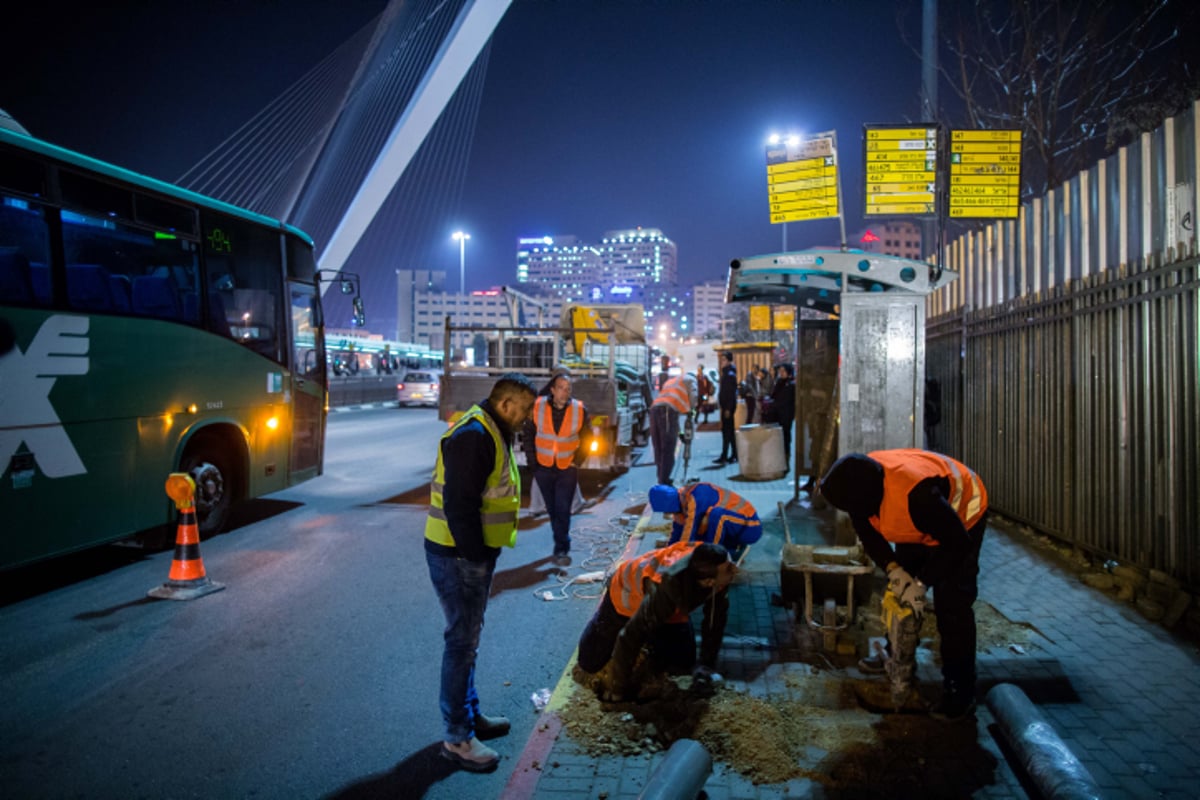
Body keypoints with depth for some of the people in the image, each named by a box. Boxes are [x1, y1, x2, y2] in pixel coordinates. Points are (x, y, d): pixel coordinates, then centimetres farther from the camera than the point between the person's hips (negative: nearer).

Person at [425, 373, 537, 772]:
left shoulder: (491, 432, 12)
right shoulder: (473, 436, -21)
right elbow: (459, 505, -25)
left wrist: (481, 555, 15)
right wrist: (475, 557, -20)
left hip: (474, 553, 10)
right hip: (457, 556, -10)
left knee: (468, 635, 19)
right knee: (462, 641, -2)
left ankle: (470, 713, 34)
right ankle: (457, 736, 10)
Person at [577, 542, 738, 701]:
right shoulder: (666, 589, -47)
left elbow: (716, 618, -14)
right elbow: (631, 636, -36)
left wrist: (706, 664, -11)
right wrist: (618, 688, -26)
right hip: (627, 594, -4)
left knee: (682, 664, -4)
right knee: (590, 663, -1)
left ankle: (652, 640, 25)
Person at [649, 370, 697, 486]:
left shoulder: (670, 381, 39)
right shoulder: (690, 379, 20)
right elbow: (693, 396, 5)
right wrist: (691, 409, 27)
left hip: (654, 409, 7)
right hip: (668, 411, -7)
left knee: (658, 449, 12)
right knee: (668, 450, -6)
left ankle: (662, 479, 19)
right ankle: (664, 482, -8)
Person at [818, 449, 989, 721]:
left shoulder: (917, 493, -45)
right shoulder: (860, 481, -24)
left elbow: (957, 544, -33)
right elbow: (866, 530, -8)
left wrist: (922, 582, -28)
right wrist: (893, 569, -20)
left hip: (961, 517, -7)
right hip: (917, 524, 7)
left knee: (953, 604, -12)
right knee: (898, 591, 12)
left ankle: (960, 690, -3)